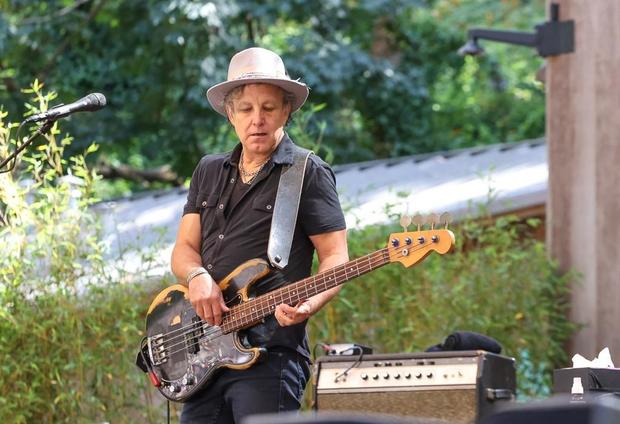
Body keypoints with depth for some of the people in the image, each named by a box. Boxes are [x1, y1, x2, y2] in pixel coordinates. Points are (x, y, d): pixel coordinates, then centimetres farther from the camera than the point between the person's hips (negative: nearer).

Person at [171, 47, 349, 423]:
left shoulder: (309, 174, 0)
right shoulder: (209, 172, 18)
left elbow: (335, 257, -4)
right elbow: (184, 248, 15)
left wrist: (310, 304, -23)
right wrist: (198, 276, -8)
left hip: (271, 353, -6)